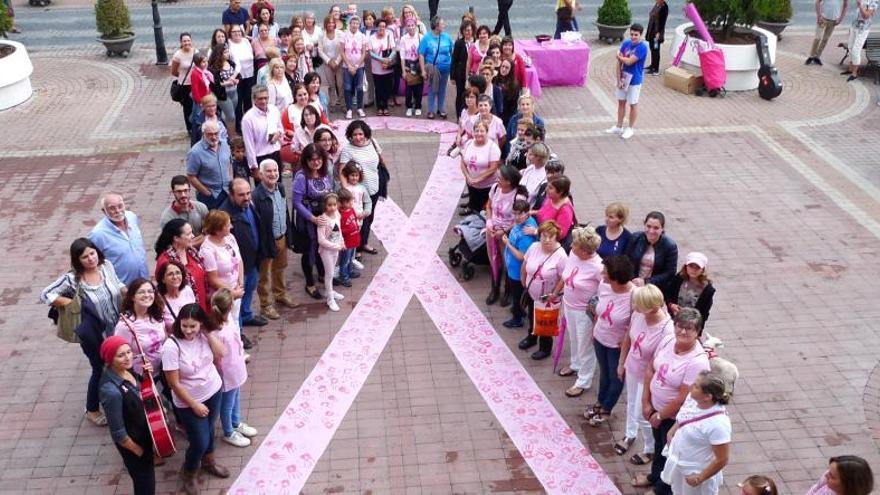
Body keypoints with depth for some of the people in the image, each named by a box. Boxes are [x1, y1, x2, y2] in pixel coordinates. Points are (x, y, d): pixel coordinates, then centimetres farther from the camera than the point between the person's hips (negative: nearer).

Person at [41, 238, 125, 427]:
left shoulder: (107, 265, -7)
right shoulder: (72, 279, -20)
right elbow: (45, 294, -15)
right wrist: (71, 303, -21)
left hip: (117, 328, 5)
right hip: (95, 335, -4)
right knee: (101, 370, 10)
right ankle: (92, 410, 33)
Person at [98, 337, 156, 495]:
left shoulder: (126, 370, -11)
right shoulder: (112, 391, -36)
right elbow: (118, 433, -27)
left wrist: (146, 375, -10)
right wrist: (139, 451, -12)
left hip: (144, 434, 8)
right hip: (132, 443, -8)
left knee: (146, 479, 29)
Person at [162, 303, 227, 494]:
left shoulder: (203, 335, -13)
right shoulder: (171, 346, -28)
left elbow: (219, 354, -14)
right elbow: (174, 384, -22)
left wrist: (207, 332, -21)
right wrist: (194, 404, -16)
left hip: (213, 391, 5)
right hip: (189, 401, -5)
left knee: (209, 429, 25)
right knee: (200, 442, 3)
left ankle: (208, 462, 52)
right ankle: (189, 473, 33)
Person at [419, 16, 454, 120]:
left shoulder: (447, 37, -1)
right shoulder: (426, 38, -8)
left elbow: (452, 52, 8)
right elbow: (421, 55, -7)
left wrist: (453, 65, 6)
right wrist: (423, 70, -11)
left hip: (445, 68, 3)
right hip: (432, 69, -2)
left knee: (442, 90, 14)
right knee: (432, 90, 6)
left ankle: (441, 109, 26)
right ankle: (431, 111, 16)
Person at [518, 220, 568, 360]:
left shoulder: (561, 255, -29)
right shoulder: (534, 247, -13)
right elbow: (524, 267, 1)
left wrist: (554, 294, -19)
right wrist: (524, 284, 6)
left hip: (547, 298, -5)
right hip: (531, 293, 5)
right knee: (532, 317, 29)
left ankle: (545, 348, 36)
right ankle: (531, 337, 55)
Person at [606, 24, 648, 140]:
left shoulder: (642, 47, -20)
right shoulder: (625, 44, -2)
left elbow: (629, 61, -26)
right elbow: (619, 63, -2)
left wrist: (619, 56, -7)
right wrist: (619, 80, -8)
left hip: (634, 80, -6)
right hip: (623, 78, 6)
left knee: (633, 104, 8)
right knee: (621, 102, 15)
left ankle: (630, 129, 21)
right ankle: (619, 127, 28)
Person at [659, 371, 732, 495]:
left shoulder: (717, 424, -35)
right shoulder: (692, 398, -14)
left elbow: (722, 459, -26)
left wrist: (700, 478, -18)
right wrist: (672, 432, -1)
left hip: (695, 472, -7)